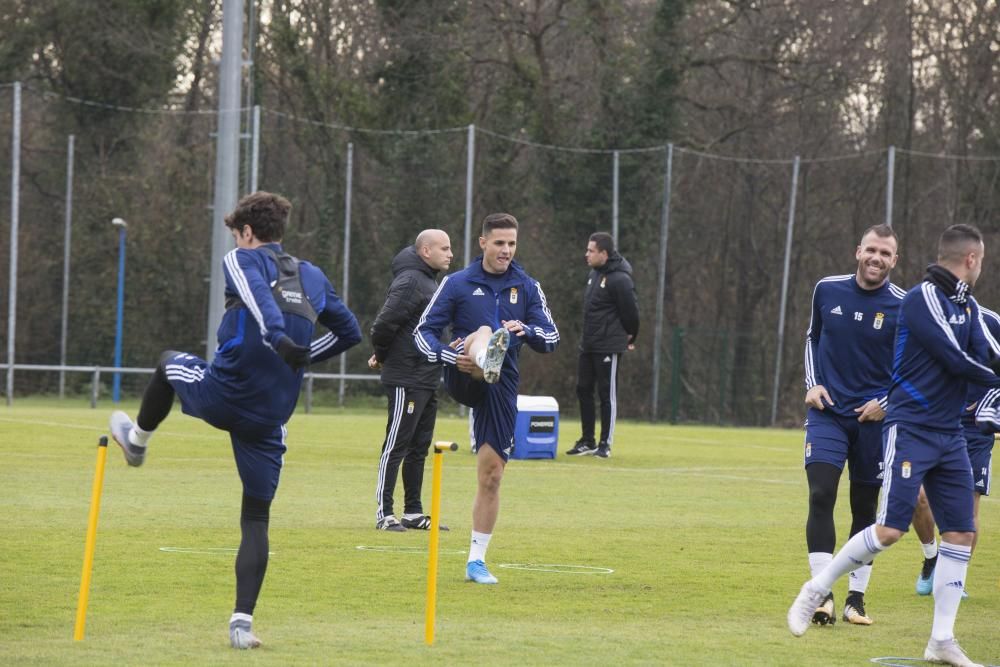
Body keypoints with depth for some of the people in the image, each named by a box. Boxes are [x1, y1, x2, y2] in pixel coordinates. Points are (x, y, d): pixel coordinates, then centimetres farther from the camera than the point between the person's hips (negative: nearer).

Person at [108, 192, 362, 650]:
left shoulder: (241, 260, 0)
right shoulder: (313, 277, 16)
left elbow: (258, 294, -22)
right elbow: (349, 332, 23)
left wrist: (279, 340, -39)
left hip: (223, 395, -4)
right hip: (270, 417, 4)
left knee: (169, 362, 31)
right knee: (256, 518, 10)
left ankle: (137, 440, 53)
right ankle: (242, 620, -3)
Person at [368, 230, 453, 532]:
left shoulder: (429, 281, 16)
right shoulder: (410, 282, -15)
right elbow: (385, 323, -22)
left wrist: (382, 355, 11)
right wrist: (382, 356, -6)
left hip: (427, 380, 10)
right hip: (408, 379, -10)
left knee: (419, 448, 12)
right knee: (396, 446, -5)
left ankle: (413, 512, 18)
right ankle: (384, 513, -2)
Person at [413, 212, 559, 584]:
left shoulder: (527, 287, 10)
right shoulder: (458, 283, 3)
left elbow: (552, 338, 5)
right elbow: (424, 330, 0)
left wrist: (527, 330, -18)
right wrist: (449, 357, -20)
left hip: (501, 387, 3)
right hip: (464, 379, -3)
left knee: (491, 474, 0)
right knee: (484, 331, -33)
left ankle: (476, 560, 10)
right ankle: (486, 358, -73)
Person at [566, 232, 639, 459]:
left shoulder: (619, 279, -16)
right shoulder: (593, 274, 11)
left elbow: (630, 312, -14)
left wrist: (629, 338, -1)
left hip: (608, 348, -9)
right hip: (587, 346, 9)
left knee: (607, 394, -2)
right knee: (583, 390, 11)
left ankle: (605, 444, 4)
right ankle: (587, 441, 19)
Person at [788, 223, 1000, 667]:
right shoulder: (922, 298, -12)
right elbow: (957, 361, -17)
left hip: (949, 435, 8)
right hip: (910, 430, -8)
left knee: (961, 533, 2)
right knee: (890, 530, -15)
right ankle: (814, 592, 3)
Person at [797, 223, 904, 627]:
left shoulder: (903, 307, -7)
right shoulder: (827, 290, 1)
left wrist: (886, 404, -9)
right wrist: (812, 384, 4)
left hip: (874, 417, -1)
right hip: (827, 411, 1)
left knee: (865, 508, 6)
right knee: (821, 495, -15)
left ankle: (856, 599, 18)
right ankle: (822, 596, -17)